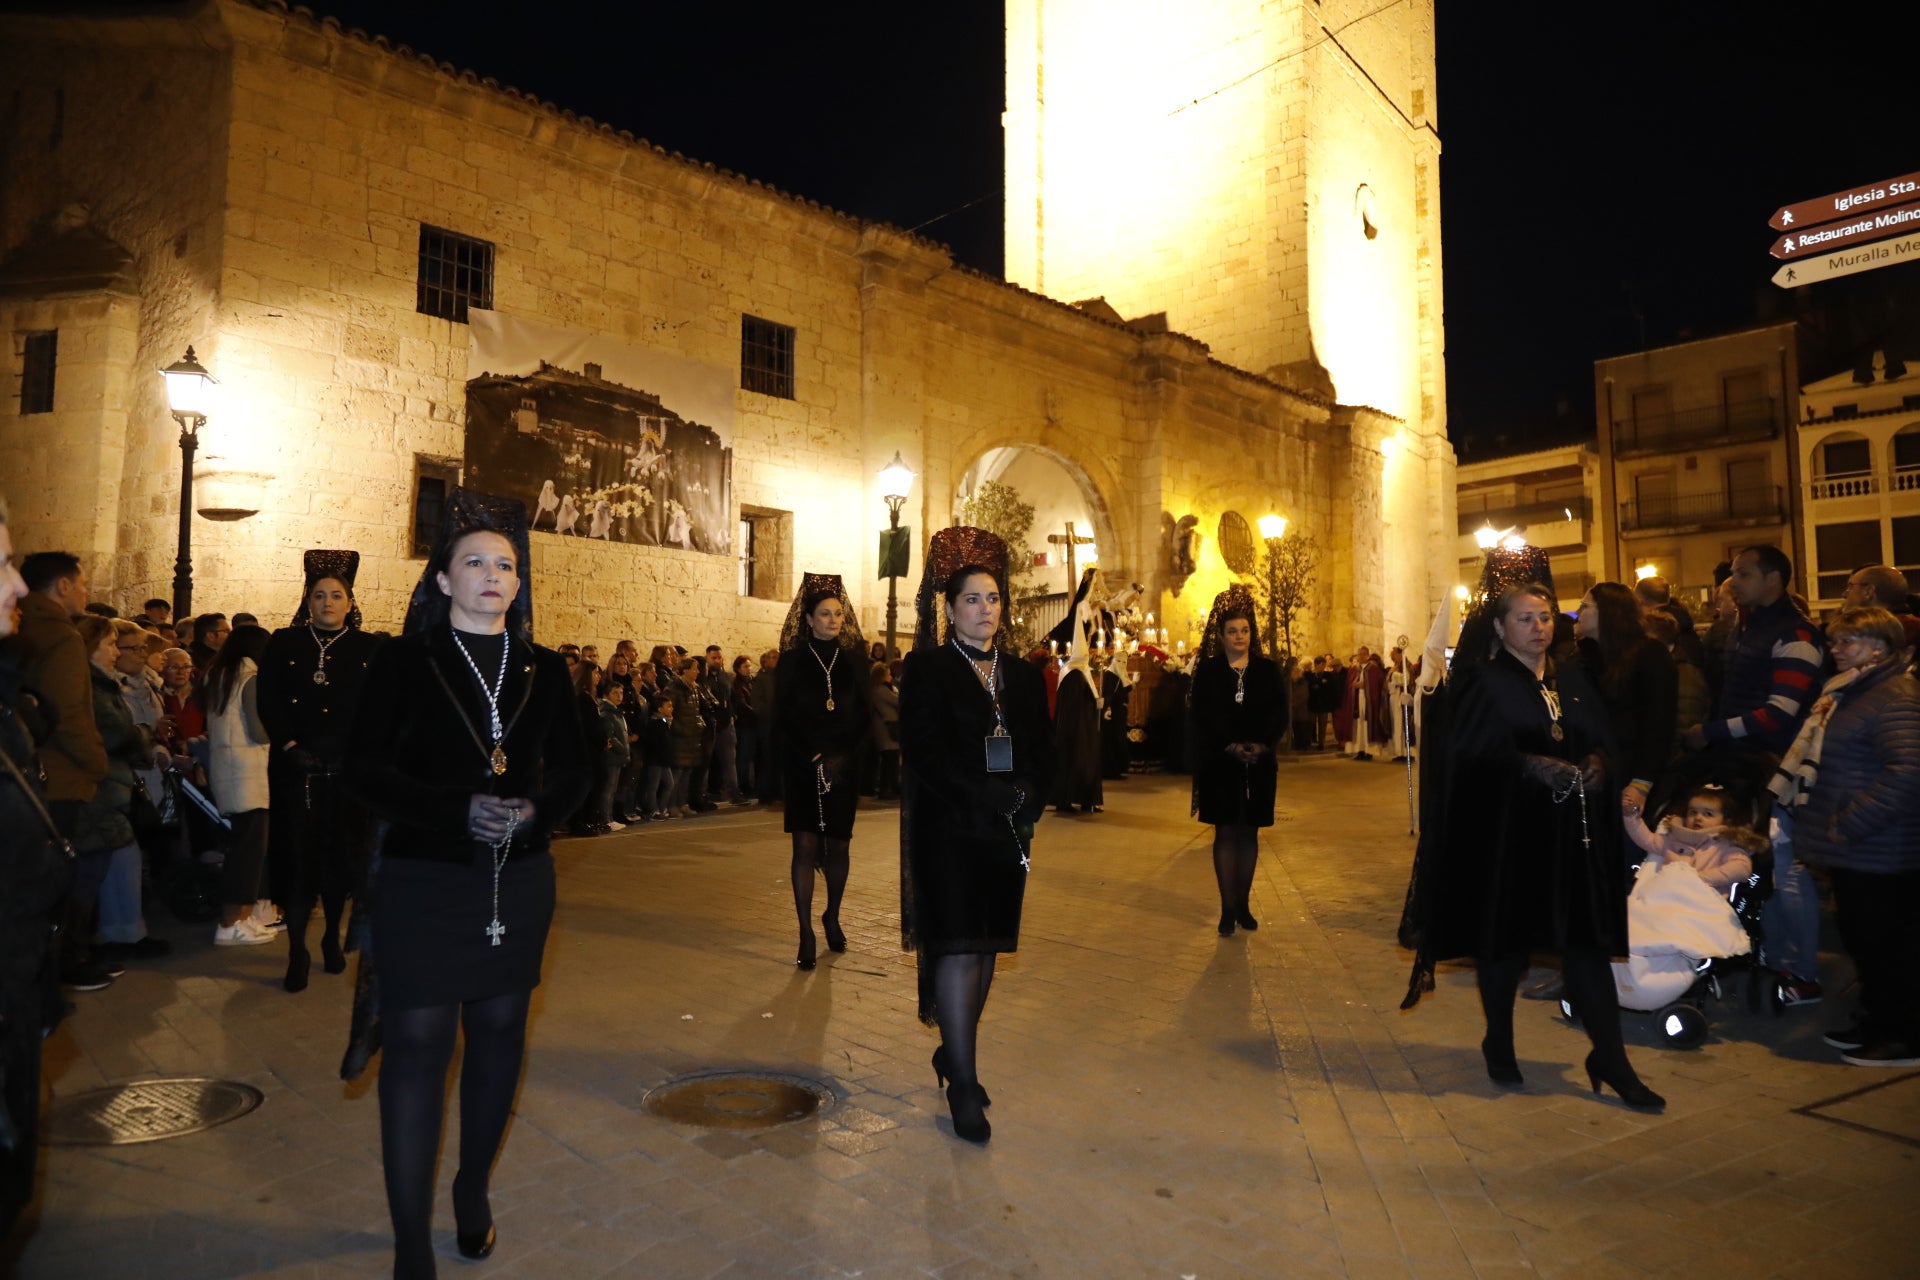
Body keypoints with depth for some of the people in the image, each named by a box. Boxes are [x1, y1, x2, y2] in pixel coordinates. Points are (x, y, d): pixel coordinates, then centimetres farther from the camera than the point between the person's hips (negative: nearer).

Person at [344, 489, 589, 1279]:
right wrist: (460, 809, -21)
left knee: (499, 1036, 13)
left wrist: (535, 811, -14)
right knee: (417, 1045, -2)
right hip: (423, 880, -3)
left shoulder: (544, 670, 6)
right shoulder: (405, 662, -3)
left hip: (518, 880, 3)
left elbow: (573, 771, 7)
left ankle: (473, 1191, 35)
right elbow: (366, 770, -8)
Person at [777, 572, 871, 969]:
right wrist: (811, 757, -13)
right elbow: (785, 717, -2)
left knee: (837, 846, 9)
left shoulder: (854, 659, 6)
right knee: (806, 846, -4)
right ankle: (806, 934, 2)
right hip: (803, 767, -2)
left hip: (843, 767, 2)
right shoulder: (792, 660, 1)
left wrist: (841, 757, -9)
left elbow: (865, 715, 3)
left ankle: (832, 917, 31)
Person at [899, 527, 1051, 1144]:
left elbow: (1041, 750, 10)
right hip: (948, 829, -5)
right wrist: (985, 797, -17)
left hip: (1008, 832, 5)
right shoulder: (926, 668, -2)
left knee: (985, 948, 12)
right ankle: (963, 1085, 0)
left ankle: (954, 1051, 29)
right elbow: (922, 750, -12)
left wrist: (1027, 799, -8)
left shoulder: (1023, 675, 13)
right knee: (958, 948, -7)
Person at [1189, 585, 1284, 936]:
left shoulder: (1267, 670, 7)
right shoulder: (1208, 670, 1)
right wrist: (1230, 745, -19)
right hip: (1220, 763, -2)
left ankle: (1243, 903, 17)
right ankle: (1228, 907, 2)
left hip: (1258, 764, 2)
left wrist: (1261, 743, -16)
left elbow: (1279, 714, 0)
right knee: (1226, 832, -1)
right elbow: (1204, 717, -7)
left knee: (1249, 832, 8)